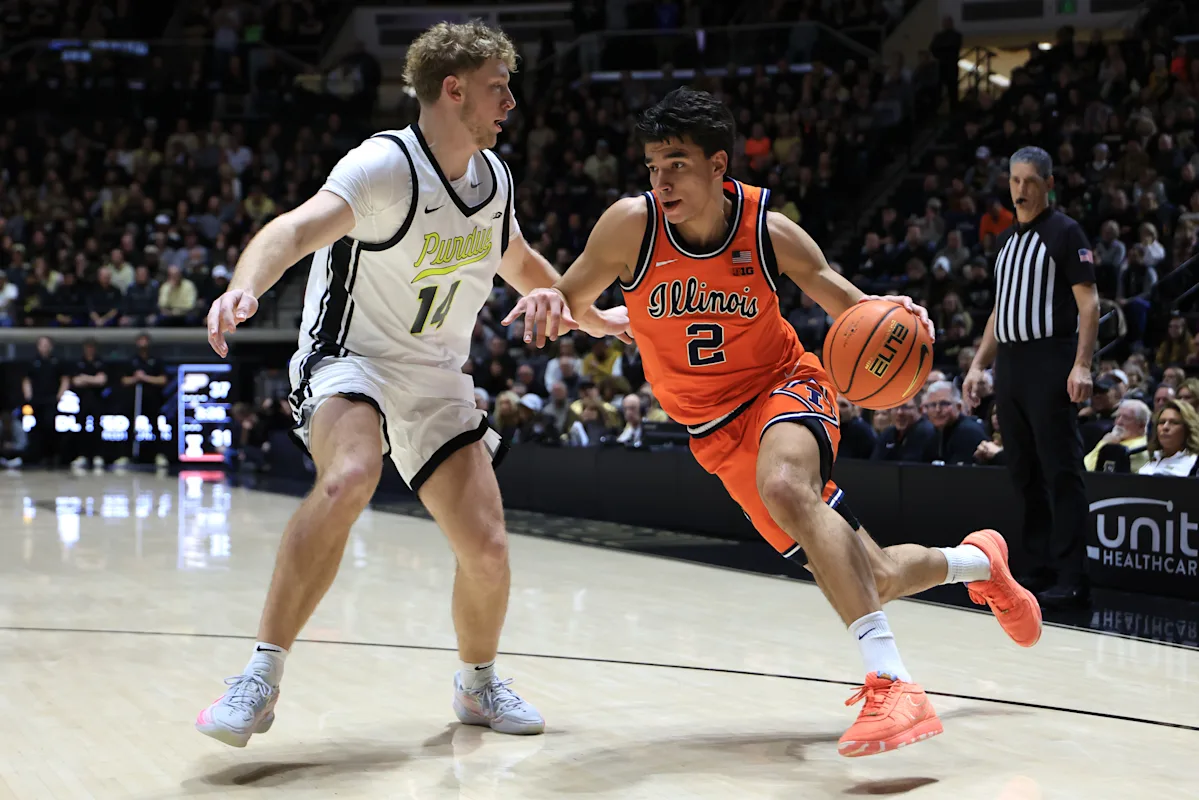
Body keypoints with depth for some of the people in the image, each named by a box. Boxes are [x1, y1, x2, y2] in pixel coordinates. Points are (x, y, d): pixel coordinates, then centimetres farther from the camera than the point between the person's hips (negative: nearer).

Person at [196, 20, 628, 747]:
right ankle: (263, 678, -26)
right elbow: (296, 228, -37)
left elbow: (518, 262, 24)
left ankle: (478, 684, 27)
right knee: (349, 480, -36)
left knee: (487, 546, -3)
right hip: (351, 358, -6)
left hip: (437, 378, 6)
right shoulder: (385, 166, -20)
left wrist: (592, 318, 35)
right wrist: (246, 287, -58)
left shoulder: (493, 178, 3)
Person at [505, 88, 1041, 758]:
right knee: (873, 578, 1)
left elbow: (849, 307, -3)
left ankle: (891, 683, -42)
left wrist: (887, 314, -26)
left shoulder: (770, 231, -15)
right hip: (715, 427, 2)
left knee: (783, 485, -40)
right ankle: (979, 560, 37)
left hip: (784, 384, -2)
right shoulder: (633, 224, -14)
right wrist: (548, 303, -28)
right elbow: (572, 303, -3)